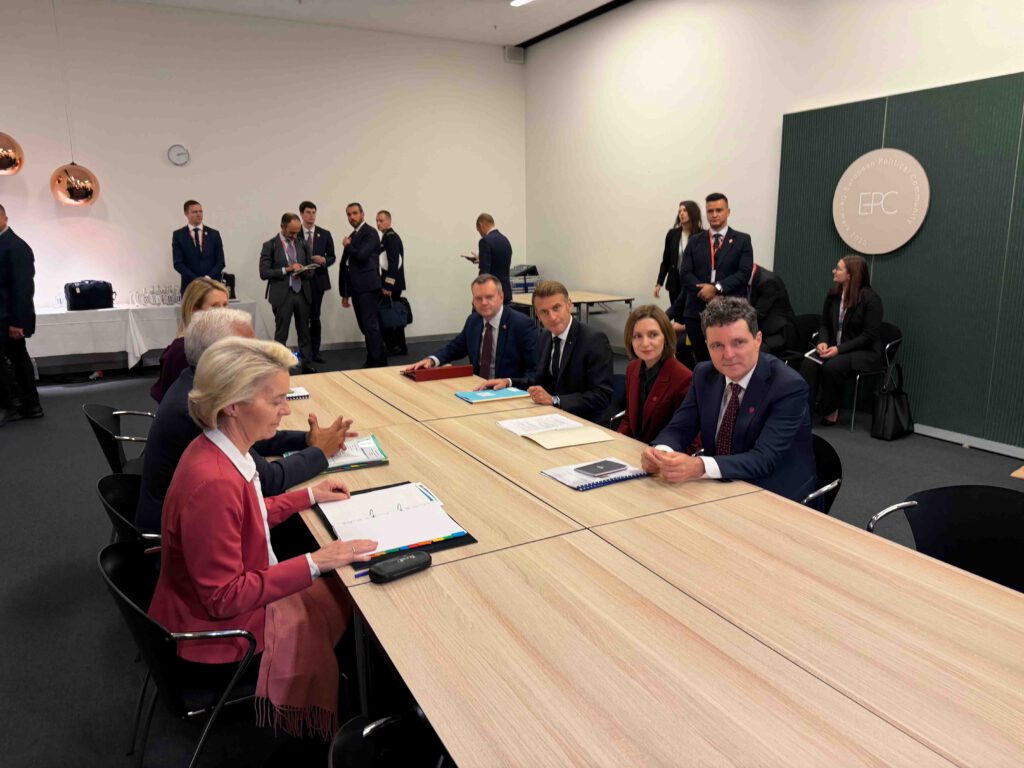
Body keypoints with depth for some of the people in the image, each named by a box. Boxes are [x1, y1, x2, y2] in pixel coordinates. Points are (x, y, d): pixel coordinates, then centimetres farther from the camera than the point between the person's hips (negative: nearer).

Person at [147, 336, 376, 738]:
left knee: (342, 592, 15)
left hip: (228, 594, 8)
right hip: (218, 630, -8)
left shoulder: (220, 450, -8)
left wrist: (309, 495, 7)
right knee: (352, 605, 8)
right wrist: (314, 563, -25)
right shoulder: (213, 484, -36)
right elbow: (226, 598, -28)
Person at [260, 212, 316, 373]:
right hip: (282, 294, -4)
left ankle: (307, 363, 15)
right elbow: (264, 273, -8)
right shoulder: (270, 245, -2)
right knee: (281, 334, 2)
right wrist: (286, 269, -17)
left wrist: (305, 271, -5)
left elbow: (308, 266, 18)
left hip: (302, 293, 4)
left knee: (304, 331, 9)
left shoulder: (302, 243, 11)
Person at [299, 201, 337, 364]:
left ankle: (315, 352, 12)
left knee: (315, 317, 5)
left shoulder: (324, 234, 7)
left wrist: (324, 260, -12)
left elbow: (332, 257, 9)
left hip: (318, 280, 2)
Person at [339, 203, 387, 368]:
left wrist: (348, 246, -2)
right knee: (365, 326, 10)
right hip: (356, 288, 8)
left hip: (368, 286, -8)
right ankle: (372, 359, 16)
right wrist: (345, 293, 19)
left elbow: (362, 255, -22)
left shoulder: (370, 232, -5)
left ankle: (379, 362, -11)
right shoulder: (352, 237, 20)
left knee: (371, 325, -12)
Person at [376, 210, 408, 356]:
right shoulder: (387, 237, 17)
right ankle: (400, 347, 15)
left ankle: (393, 346, -3)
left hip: (391, 283, -9)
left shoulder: (391, 237, -12)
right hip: (392, 283, 9)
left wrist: (387, 285, -22)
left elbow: (393, 263, -20)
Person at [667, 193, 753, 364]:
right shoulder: (695, 242, 14)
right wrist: (705, 292, -12)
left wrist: (717, 288, -16)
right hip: (697, 311, 2)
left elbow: (744, 273, -4)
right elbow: (685, 274, 4)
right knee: (702, 362, 7)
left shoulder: (742, 240, 7)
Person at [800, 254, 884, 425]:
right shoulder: (833, 294, 8)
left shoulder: (871, 298, -11)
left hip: (866, 352, -5)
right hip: (836, 348, 5)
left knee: (832, 367, -33)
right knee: (809, 363, -26)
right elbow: (825, 324, 13)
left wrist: (839, 349, -22)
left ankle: (830, 410, -10)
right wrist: (823, 342, -10)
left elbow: (869, 335, -15)